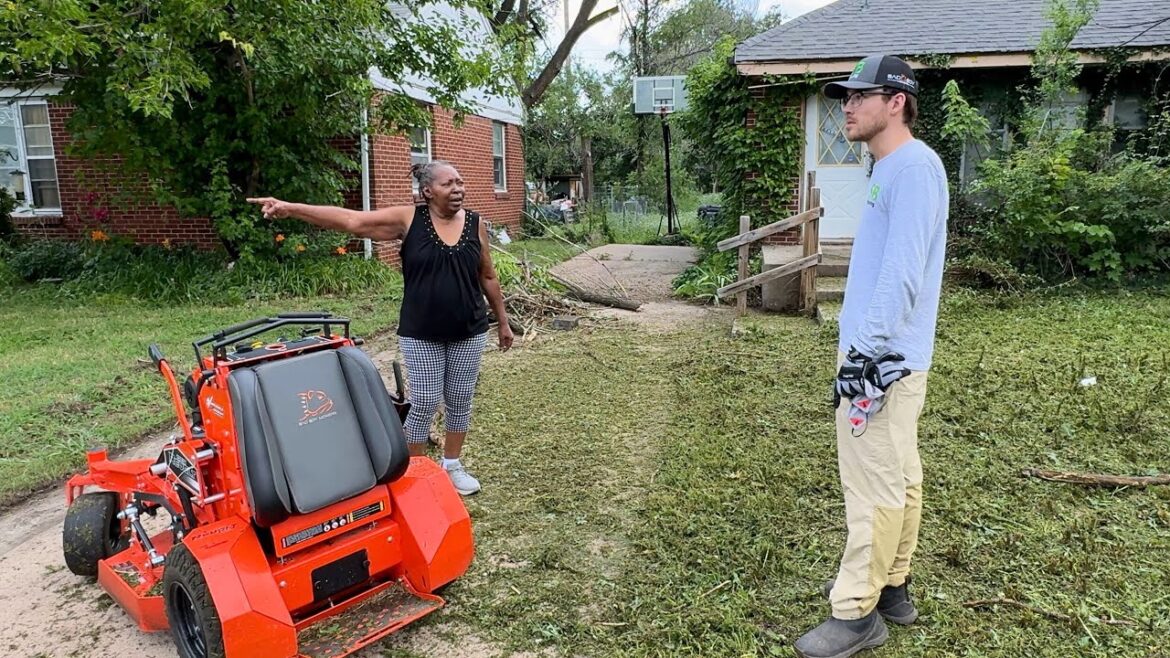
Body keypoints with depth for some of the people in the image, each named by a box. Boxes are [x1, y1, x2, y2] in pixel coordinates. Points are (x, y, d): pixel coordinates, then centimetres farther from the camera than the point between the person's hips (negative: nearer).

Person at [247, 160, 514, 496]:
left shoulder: (475, 223, -1)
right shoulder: (408, 218, -8)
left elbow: (488, 277, 8)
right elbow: (351, 220, -15)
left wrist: (503, 322, 13)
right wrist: (291, 208, -23)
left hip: (469, 333, 3)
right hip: (421, 335, -2)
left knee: (460, 400, 13)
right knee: (425, 403, 3)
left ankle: (452, 465, 32)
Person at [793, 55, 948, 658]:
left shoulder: (913, 165, -14)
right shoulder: (887, 170, 17)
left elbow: (902, 272, -23)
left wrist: (869, 352, -25)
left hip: (883, 357, -10)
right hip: (876, 351, 10)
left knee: (874, 483, -3)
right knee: (896, 476, 16)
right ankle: (890, 587, 28)